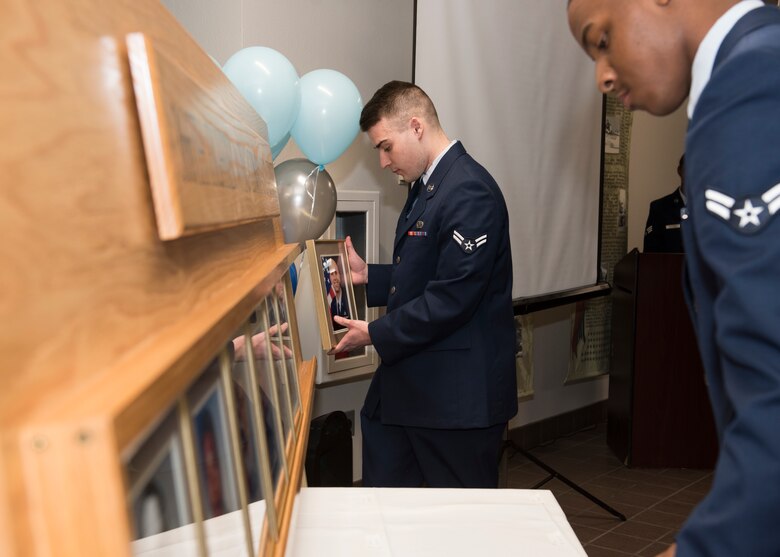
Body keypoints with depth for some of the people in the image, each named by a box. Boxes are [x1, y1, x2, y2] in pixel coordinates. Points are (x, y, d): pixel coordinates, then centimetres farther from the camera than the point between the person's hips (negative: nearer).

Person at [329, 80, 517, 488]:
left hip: (458, 391, -10)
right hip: (412, 382, 10)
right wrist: (369, 275, 7)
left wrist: (376, 333, -16)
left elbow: (453, 296, -24)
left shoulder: (469, 191, -19)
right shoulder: (426, 186, 14)